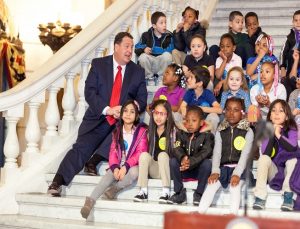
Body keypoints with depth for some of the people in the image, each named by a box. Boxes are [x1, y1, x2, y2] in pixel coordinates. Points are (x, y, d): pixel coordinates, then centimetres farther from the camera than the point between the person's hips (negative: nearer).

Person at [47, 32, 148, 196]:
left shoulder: (138, 72, 10)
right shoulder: (98, 64, 5)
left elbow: (142, 100, 8)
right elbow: (89, 92, -4)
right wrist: (107, 110, -18)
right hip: (98, 119, -1)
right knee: (81, 147, -20)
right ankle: (57, 182, -28)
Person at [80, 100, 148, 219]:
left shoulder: (141, 131, -2)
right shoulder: (117, 131, 12)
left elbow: (140, 153, -11)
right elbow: (113, 151, 3)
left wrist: (125, 167, -25)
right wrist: (115, 168, -18)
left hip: (133, 166, -3)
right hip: (119, 166, 3)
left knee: (134, 172, -39)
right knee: (109, 175, -30)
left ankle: (114, 189, -22)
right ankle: (90, 201, -46)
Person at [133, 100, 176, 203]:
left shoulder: (172, 130, -4)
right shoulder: (151, 131, 9)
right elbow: (148, 151, 10)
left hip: (168, 168, -3)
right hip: (154, 170, 3)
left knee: (162, 155, -31)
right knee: (144, 154, -24)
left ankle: (166, 192, -35)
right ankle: (143, 191, -28)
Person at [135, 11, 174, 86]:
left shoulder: (168, 36, 1)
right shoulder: (146, 35, 4)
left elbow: (170, 50, -11)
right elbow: (137, 48, 1)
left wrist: (152, 49, -13)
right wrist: (144, 49, -22)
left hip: (161, 66, 0)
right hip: (150, 65, 0)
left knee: (167, 55, -29)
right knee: (143, 56, -29)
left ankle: (161, 78, -6)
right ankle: (150, 78, -4)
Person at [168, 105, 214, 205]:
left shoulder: (207, 136, -3)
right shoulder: (181, 134, 5)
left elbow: (205, 152, -18)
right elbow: (177, 149, -11)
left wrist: (191, 162, -34)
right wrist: (182, 158, -36)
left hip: (198, 169, -2)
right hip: (183, 170, 2)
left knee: (207, 162, -31)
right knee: (173, 161, -24)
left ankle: (199, 193, -17)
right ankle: (179, 192, -13)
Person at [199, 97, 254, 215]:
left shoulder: (248, 132, 0)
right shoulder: (221, 132, 11)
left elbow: (245, 154, -10)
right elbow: (217, 153, 3)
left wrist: (237, 174, -23)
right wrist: (215, 171, -14)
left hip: (239, 168, -3)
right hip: (223, 167, 3)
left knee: (235, 186, -29)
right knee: (211, 184, -19)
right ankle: (199, 215, -22)